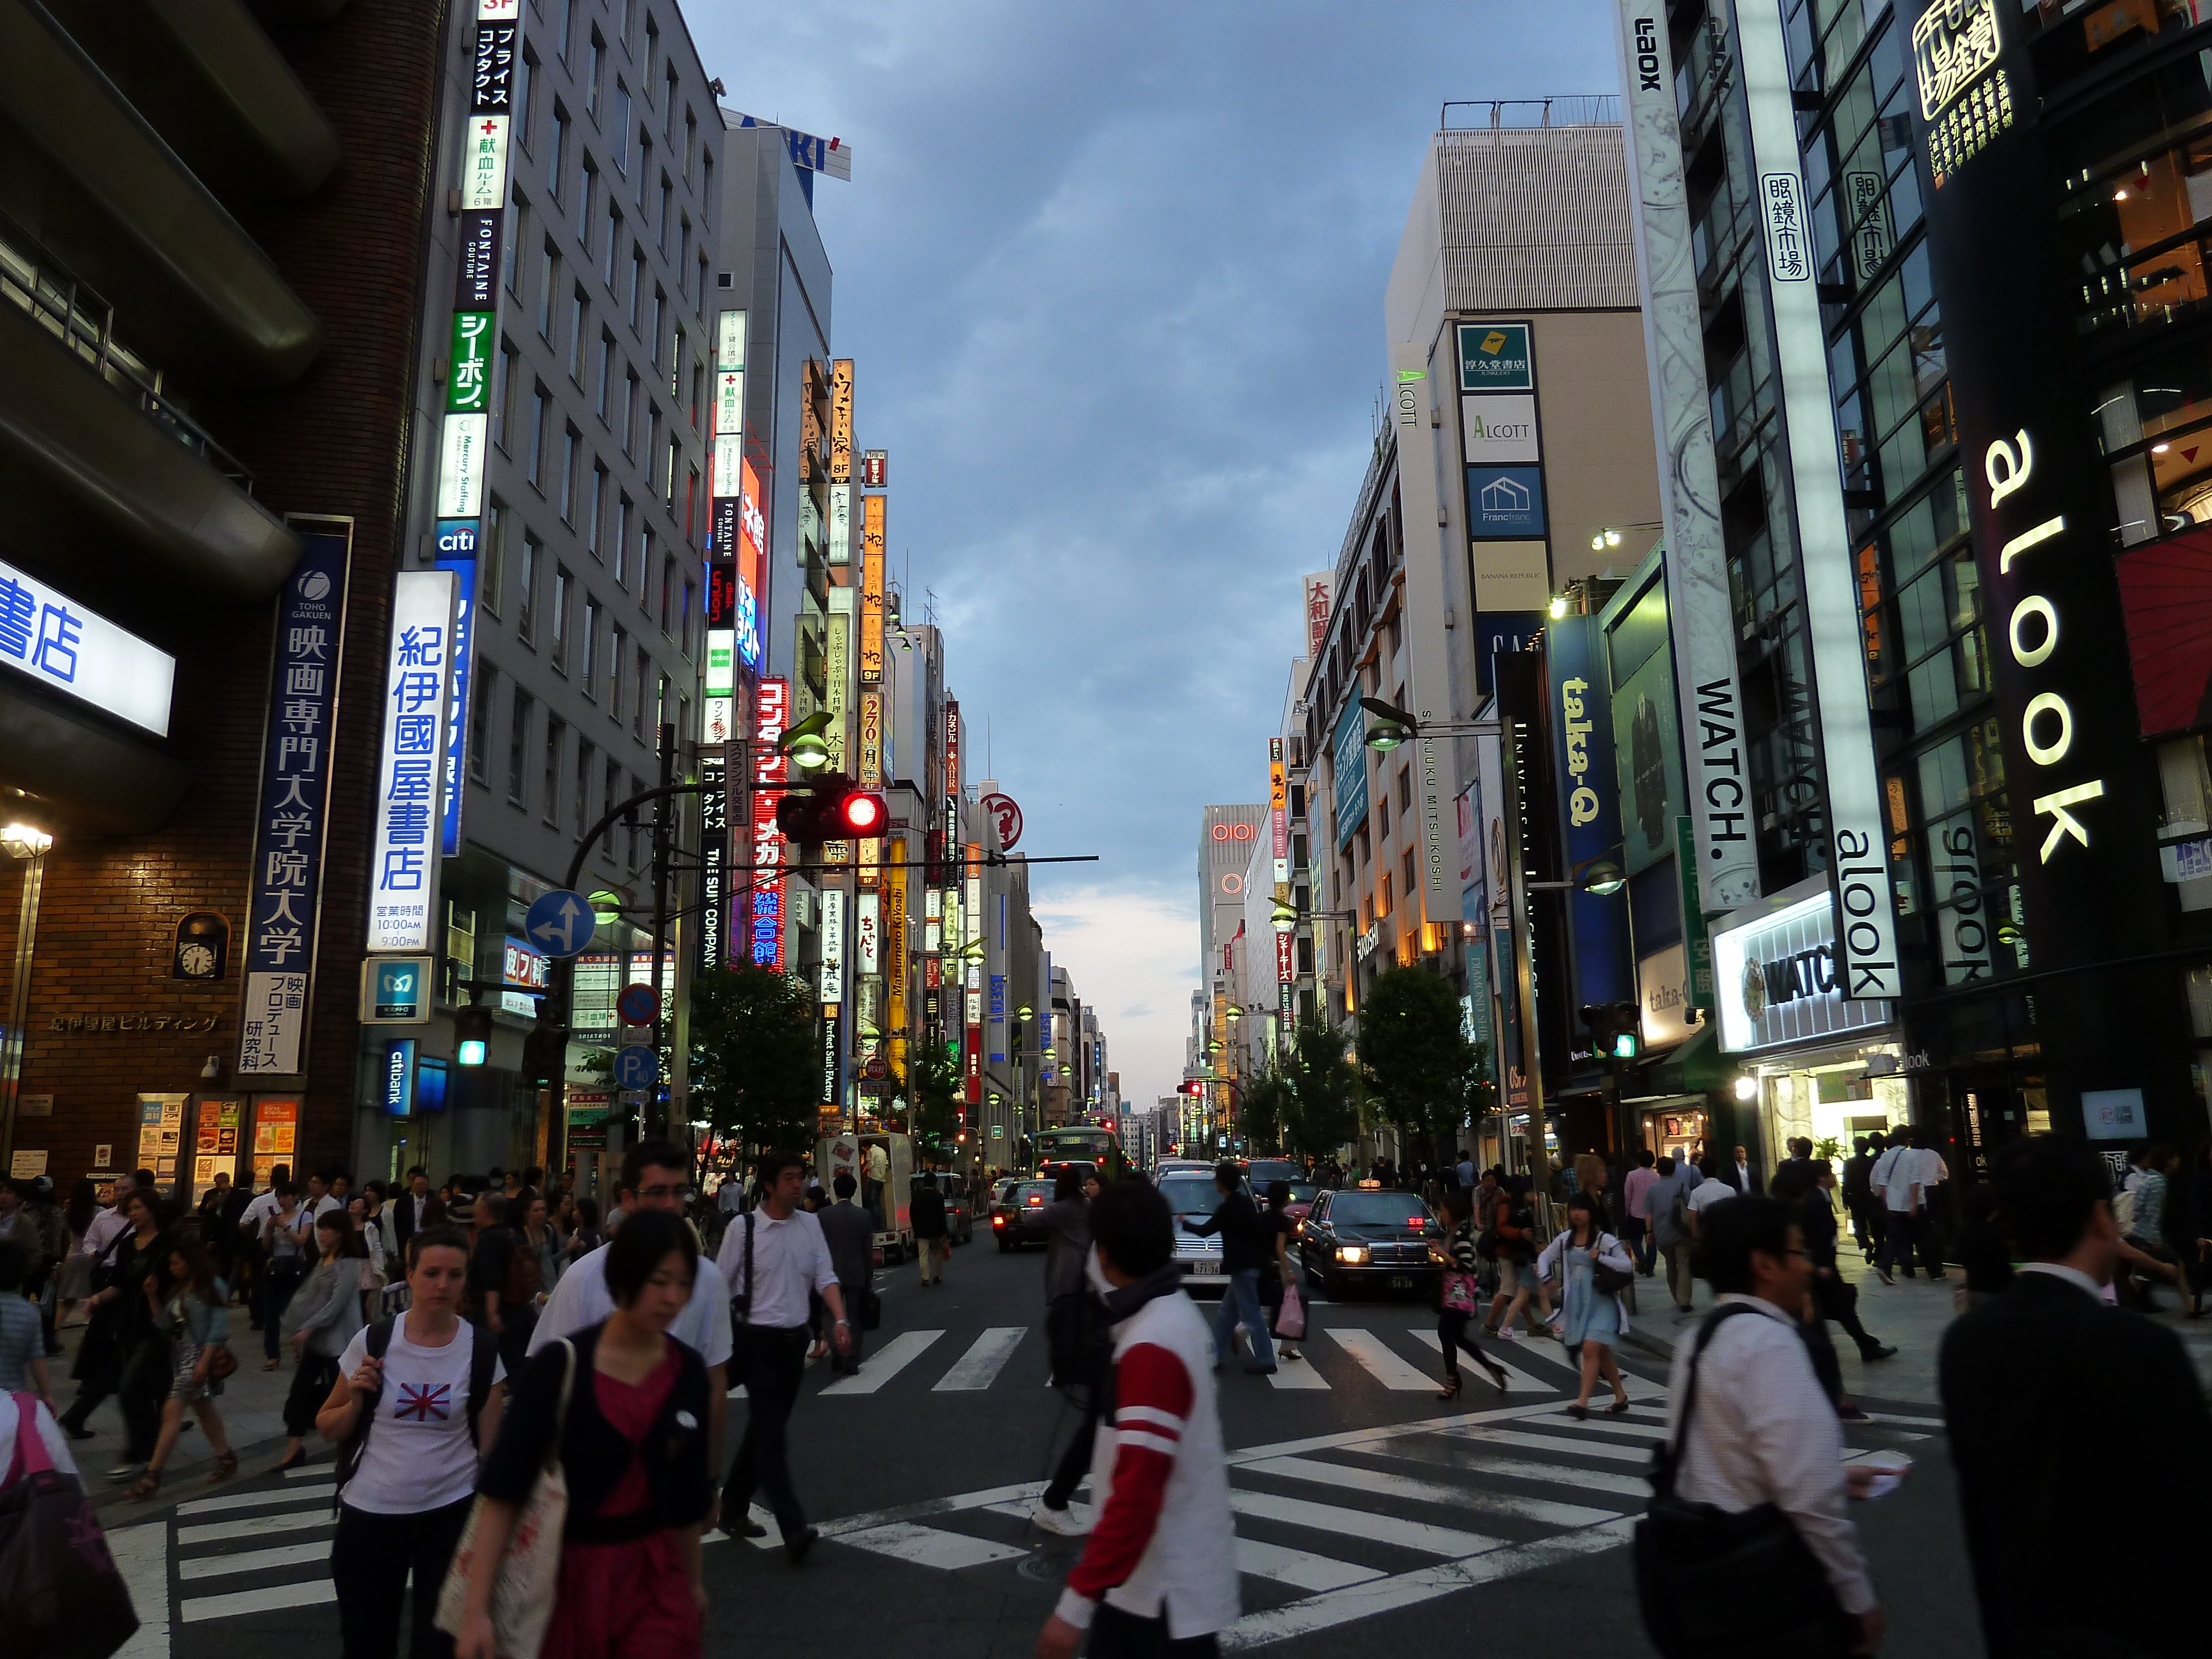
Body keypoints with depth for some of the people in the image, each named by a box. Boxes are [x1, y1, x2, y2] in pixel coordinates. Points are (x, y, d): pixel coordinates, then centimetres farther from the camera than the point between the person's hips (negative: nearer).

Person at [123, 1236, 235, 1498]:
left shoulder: (214, 1288, -10)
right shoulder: (177, 1290, 13)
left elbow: (217, 1328, -14)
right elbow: (164, 1324, 8)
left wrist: (205, 1361, -20)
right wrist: (152, 1297, 0)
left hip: (200, 1355, -8)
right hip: (180, 1354, 8)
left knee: (172, 1411, -11)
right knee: (203, 1409, 15)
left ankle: (151, 1479, -9)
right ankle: (226, 1458, 26)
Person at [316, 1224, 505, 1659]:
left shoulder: (482, 1350, -8)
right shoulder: (372, 1341, -7)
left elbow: (489, 1444, -2)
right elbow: (327, 1429, 4)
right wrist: (357, 1401, -15)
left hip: (450, 1514, -1)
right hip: (368, 1514, 1)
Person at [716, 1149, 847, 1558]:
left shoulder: (810, 1224, 4)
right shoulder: (744, 1227, -10)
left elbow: (825, 1277, 1)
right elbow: (722, 1285, -3)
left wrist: (840, 1320, -14)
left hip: (795, 1339, 5)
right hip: (759, 1340, -5)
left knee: (763, 1429, 16)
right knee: (772, 1435, -10)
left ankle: (734, 1507, 32)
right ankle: (793, 1528, -13)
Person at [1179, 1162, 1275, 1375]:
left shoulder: (1227, 1208, -17)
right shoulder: (1245, 1201, 10)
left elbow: (1205, 1230, -11)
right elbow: (1260, 1231, 15)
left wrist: (1185, 1223, 6)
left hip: (1242, 1266, -10)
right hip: (1249, 1263, 10)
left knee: (1251, 1314, -3)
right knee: (1227, 1312, 16)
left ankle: (1266, 1361, 0)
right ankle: (1219, 1355, 21)